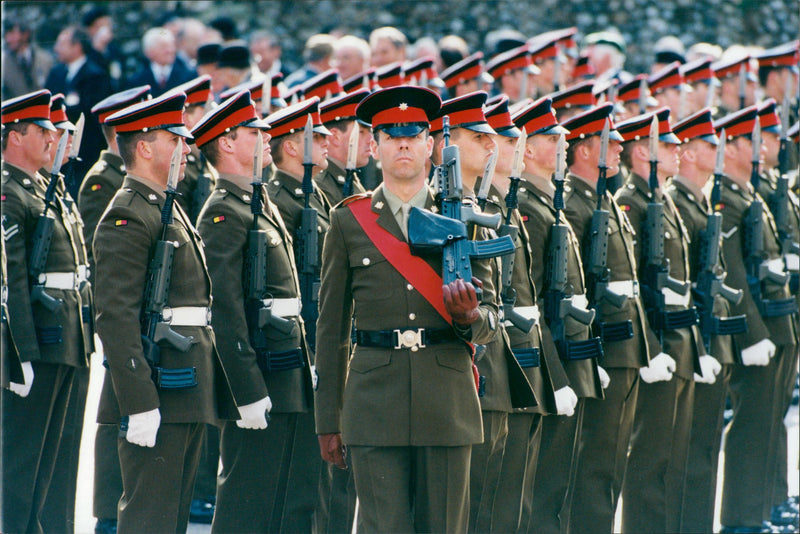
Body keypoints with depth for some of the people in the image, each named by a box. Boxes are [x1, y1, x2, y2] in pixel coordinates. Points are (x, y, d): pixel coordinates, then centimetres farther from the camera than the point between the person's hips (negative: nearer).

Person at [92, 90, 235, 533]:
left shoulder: (169, 210, 19)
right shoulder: (128, 218, -13)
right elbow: (115, 317, -20)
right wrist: (139, 404, -24)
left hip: (188, 394, 10)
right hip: (156, 394, -10)